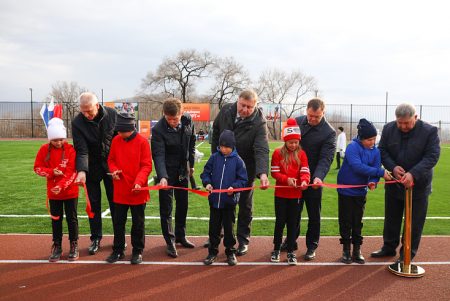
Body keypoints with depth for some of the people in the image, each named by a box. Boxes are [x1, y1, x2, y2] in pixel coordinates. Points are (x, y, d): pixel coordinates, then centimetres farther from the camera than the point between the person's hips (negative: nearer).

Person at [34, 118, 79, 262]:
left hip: (70, 191, -3)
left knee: (72, 218, 7)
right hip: (53, 191, 3)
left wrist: (61, 186, -27)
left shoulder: (70, 150, -12)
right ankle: (57, 246, 25)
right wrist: (51, 172, -17)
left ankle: (74, 246, 20)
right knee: (56, 219, 12)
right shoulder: (44, 149, -2)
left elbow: (72, 172, -16)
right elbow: (37, 168, 1)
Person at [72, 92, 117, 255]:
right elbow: (81, 150, -19)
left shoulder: (112, 115, -13)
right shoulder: (77, 122, -15)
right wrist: (82, 171, -34)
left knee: (115, 202, 9)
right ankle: (95, 238, 20)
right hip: (92, 168, 0)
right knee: (94, 203, 7)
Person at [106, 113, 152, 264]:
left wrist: (139, 181, -24)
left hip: (138, 191, -3)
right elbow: (111, 160, 12)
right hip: (120, 190, 4)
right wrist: (114, 170, -10)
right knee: (118, 221, 13)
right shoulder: (115, 140, 2)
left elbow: (147, 165, -11)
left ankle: (137, 251, 23)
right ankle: (118, 250, 28)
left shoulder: (142, 142, -11)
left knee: (138, 223, 8)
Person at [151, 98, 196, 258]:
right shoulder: (158, 129, -23)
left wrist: (191, 164, 11)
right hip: (167, 172, -5)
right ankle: (170, 241, 12)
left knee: (183, 204, 14)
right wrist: (162, 176, -41)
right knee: (166, 207, 0)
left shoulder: (188, 121, -8)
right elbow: (158, 155, -29)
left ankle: (180, 236, 31)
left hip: (183, 170, 5)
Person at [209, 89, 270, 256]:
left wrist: (263, 173, -48)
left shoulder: (259, 123, -23)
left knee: (245, 205, 10)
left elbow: (261, 150, -33)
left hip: (245, 169, -3)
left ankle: (243, 240, 25)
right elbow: (215, 132, 5)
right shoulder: (225, 111, -11)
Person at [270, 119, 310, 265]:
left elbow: (305, 171, -7)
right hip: (281, 194, -1)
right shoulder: (278, 153, -3)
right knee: (280, 221, 7)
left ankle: (291, 251, 18)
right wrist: (286, 179, -23)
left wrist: (304, 180, -29)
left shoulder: (301, 154, 1)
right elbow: (274, 172, -6)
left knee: (293, 223, 8)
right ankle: (276, 249, 22)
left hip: (296, 194, 1)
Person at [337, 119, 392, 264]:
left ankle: (357, 250, 23)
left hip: (361, 192, 4)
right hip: (346, 190, -4)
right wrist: (381, 172, -31)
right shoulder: (353, 147, -18)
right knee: (346, 221, 6)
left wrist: (373, 182, -26)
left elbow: (375, 170, -4)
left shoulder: (376, 151, -2)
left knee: (357, 222, 11)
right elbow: (357, 167, -30)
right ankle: (346, 250, 20)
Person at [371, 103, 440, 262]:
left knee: (414, 222, 7)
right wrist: (393, 167, -17)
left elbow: (432, 156, -17)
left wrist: (413, 174, -28)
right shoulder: (388, 129, -4)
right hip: (394, 182, 3)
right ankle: (389, 247, 31)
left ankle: (408, 253, 21)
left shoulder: (429, 131, -13)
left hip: (418, 184, -3)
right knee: (391, 218, 15)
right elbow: (382, 151, 1)